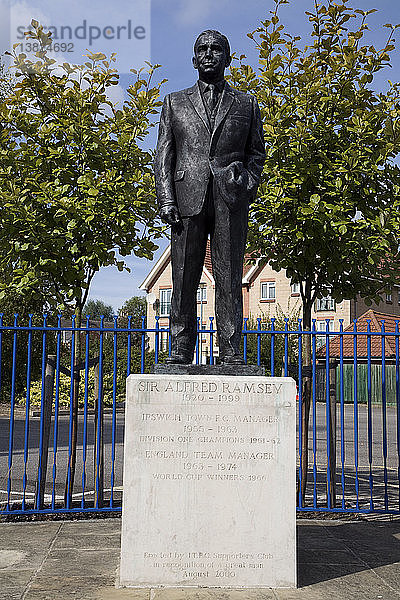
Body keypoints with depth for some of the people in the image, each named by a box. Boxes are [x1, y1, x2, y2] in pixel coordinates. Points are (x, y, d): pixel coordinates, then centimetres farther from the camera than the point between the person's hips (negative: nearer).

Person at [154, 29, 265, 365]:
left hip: (230, 200, 0)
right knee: (184, 280, -2)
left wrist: (248, 185, 0)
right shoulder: (175, 103, 19)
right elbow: (163, 155, 12)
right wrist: (166, 199, -1)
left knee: (229, 279, -3)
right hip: (188, 198, 0)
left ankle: (231, 352, 1)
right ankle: (180, 351, 3)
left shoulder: (246, 104, 19)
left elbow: (257, 153, 18)